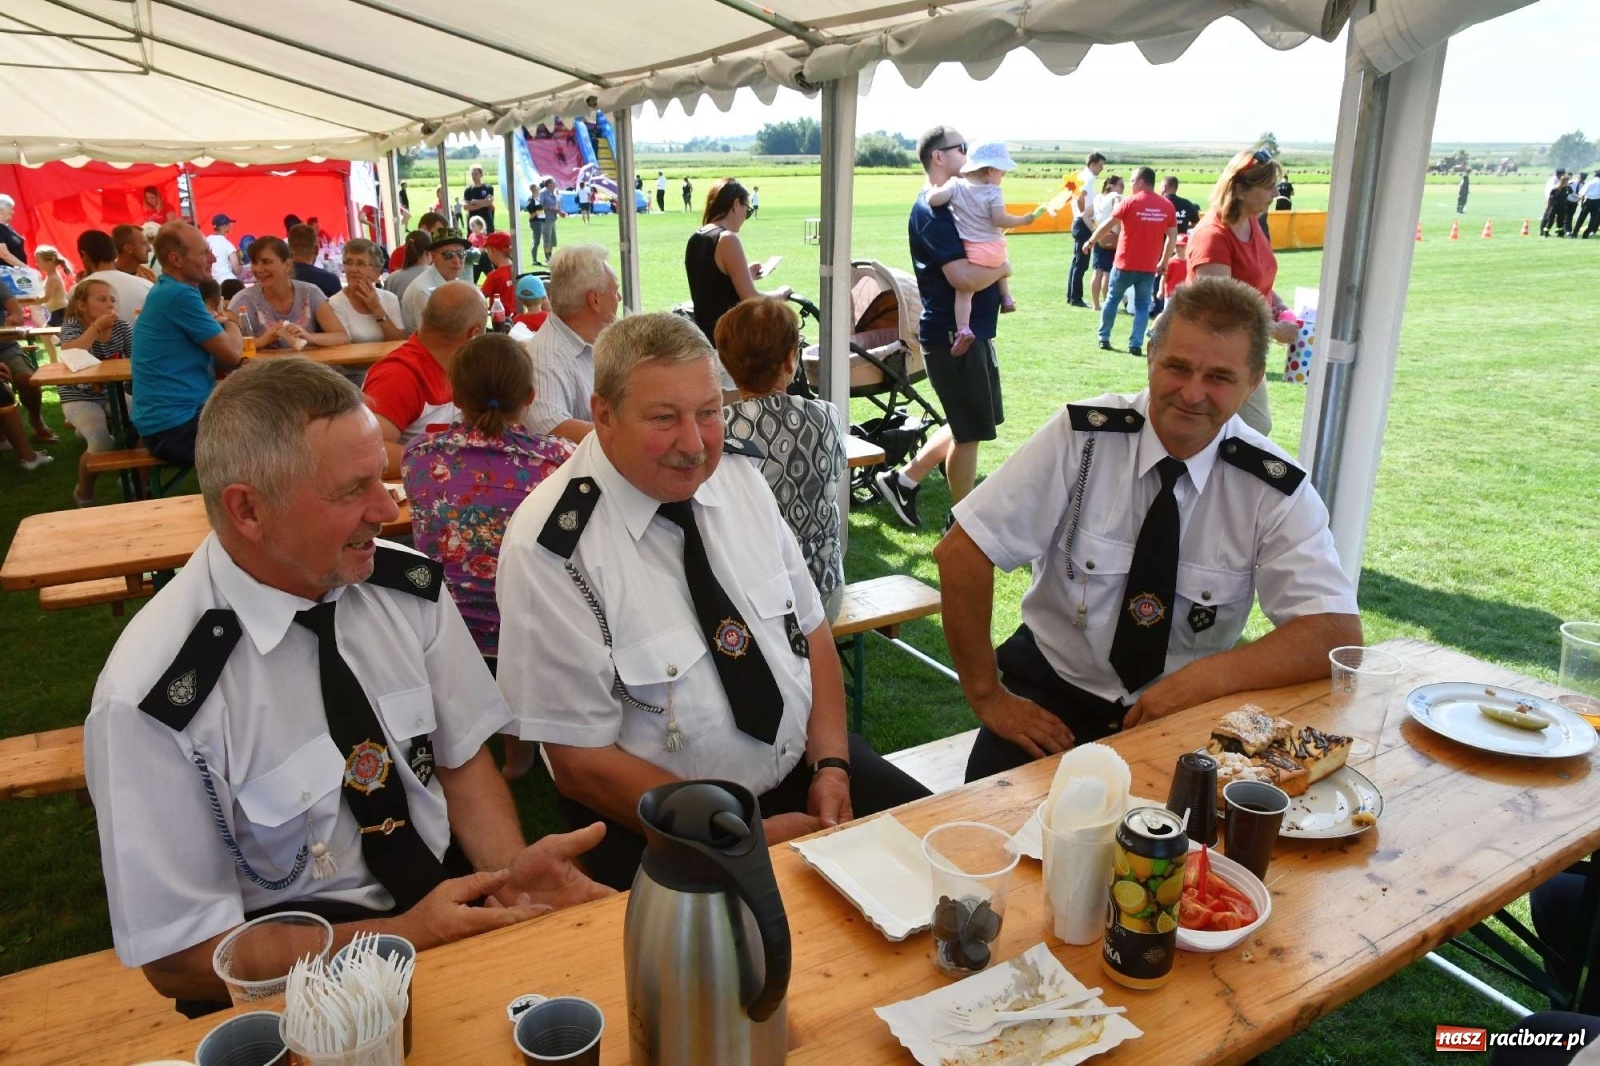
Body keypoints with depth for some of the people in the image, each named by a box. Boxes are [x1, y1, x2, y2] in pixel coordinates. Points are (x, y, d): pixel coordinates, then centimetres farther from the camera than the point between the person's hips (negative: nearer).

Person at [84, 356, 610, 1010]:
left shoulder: (409, 585, -7)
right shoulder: (151, 696, -19)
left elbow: (462, 756, 4)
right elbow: (178, 956, -11)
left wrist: (510, 866, -14)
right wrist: (402, 936, -18)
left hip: (456, 891, 5)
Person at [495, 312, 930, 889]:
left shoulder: (739, 479, -1)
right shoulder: (550, 546, -17)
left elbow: (810, 629, 6)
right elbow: (581, 762, -15)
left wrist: (830, 767, -8)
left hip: (802, 767, 6)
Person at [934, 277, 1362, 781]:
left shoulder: (1275, 489, -8)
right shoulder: (1079, 436, -13)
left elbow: (1338, 633, -11)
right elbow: (962, 551, -15)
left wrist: (1206, 678, -26)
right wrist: (987, 697, -13)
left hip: (1187, 710, 2)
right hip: (1053, 690, -1)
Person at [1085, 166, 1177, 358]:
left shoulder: (1130, 202, -7)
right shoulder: (1167, 206, 2)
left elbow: (1107, 225, -5)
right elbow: (1173, 237, 4)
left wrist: (1091, 241, 10)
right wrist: (1164, 262, 14)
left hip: (1125, 263, -2)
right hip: (1149, 266, 2)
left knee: (1112, 299, 15)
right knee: (1142, 306, 9)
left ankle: (1104, 339, 20)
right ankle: (1136, 345, 1)